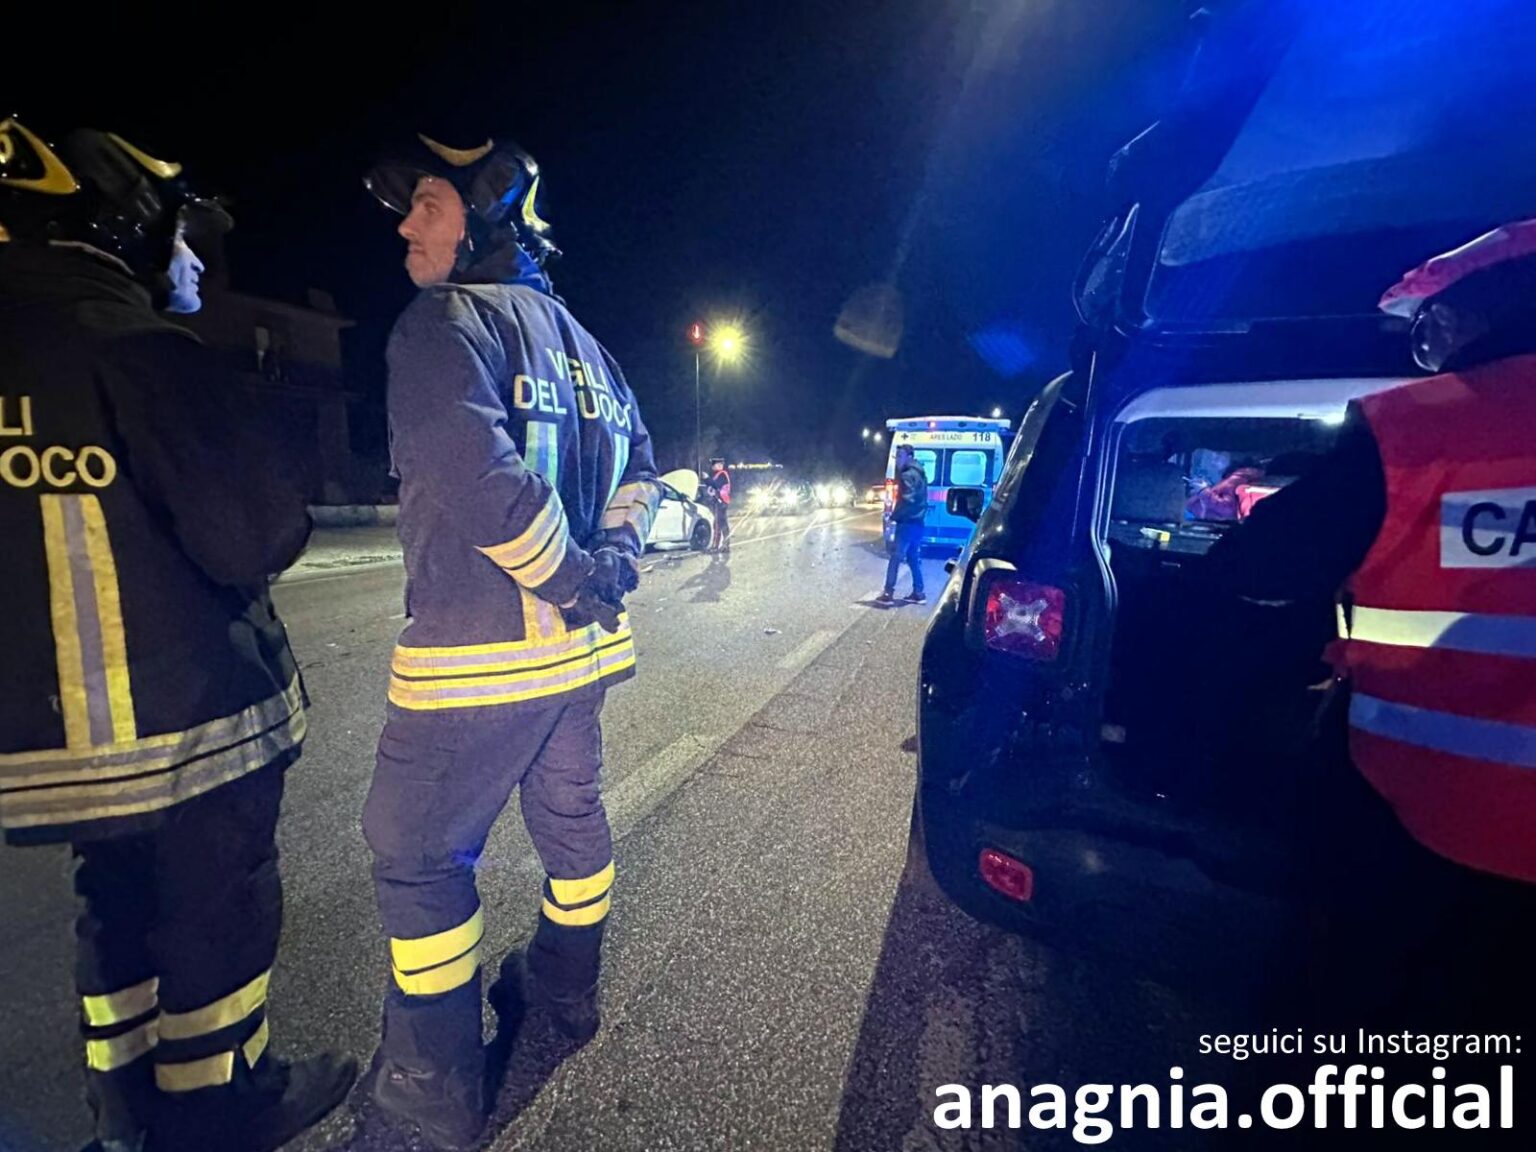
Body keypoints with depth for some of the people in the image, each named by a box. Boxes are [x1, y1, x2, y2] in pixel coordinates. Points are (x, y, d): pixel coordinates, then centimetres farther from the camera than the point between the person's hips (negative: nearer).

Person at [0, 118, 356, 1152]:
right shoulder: (140, 351, -16)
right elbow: (257, 536, -22)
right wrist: (282, 496, 0)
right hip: (188, 721, -7)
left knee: (123, 911, 23)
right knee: (220, 913, 11)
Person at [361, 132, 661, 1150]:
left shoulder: (445, 323, -11)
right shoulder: (573, 336, 15)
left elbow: (480, 473, -28)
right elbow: (638, 459, 15)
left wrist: (572, 575, -16)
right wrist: (610, 557, 1)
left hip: (479, 655, -8)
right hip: (582, 646, 9)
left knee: (417, 853, 10)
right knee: (571, 813, 22)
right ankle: (567, 990, 45)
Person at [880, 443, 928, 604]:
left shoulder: (908, 475, -13)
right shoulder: (918, 473, 19)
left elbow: (906, 500, -23)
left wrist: (894, 517, -17)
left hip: (908, 522, -10)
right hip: (916, 521, 10)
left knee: (896, 556, -9)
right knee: (913, 558, 13)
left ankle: (888, 592, -11)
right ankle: (918, 593, 15)